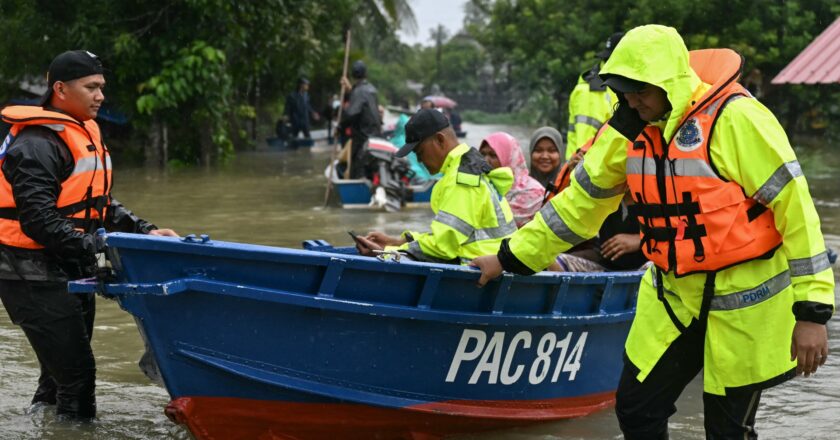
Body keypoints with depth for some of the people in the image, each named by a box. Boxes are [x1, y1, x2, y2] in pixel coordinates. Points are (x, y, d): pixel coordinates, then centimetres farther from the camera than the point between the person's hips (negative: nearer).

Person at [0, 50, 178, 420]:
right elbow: (38, 221, -26)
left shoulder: (84, 133, 16)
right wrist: (97, 247, -31)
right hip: (36, 278, -10)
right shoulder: (37, 146, -18)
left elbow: (99, 205, 19)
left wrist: (144, 231, 5)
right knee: (76, 375, -11)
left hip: (71, 273, 10)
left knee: (62, 372, 18)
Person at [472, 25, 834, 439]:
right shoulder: (631, 128, 0)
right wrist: (512, 257, 13)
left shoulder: (733, 117, -20)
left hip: (742, 299, -6)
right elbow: (581, 200, 11)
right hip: (672, 293, 6)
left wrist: (812, 310, -20)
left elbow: (794, 206, -19)